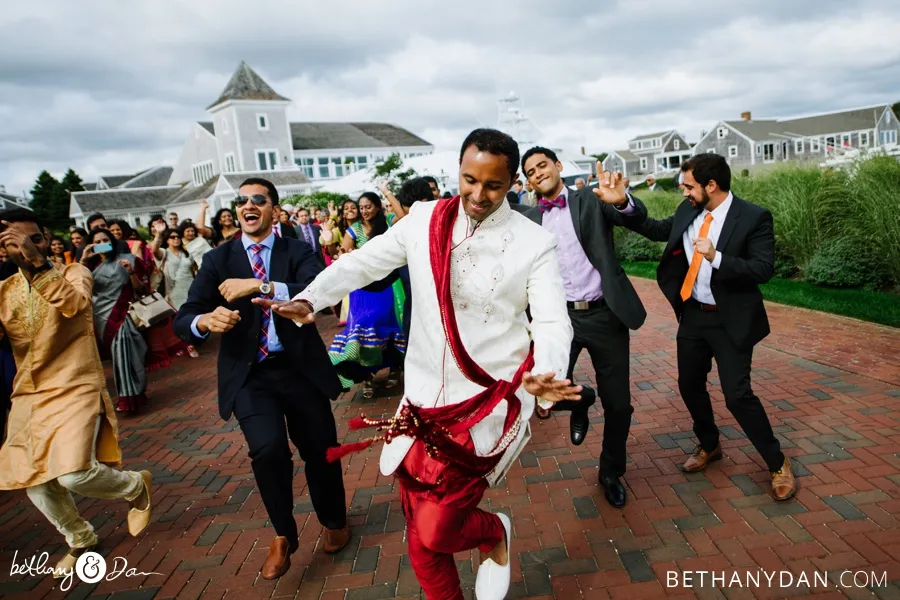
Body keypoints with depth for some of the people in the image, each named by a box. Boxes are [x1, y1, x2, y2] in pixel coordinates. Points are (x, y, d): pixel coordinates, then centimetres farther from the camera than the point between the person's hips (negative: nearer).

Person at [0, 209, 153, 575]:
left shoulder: (74, 273, -5)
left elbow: (74, 304, -29)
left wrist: (39, 262, -39)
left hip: (76, 390, -5)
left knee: (74, 475, -21)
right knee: (35, 483, 10)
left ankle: (136, 486, 13)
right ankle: (80, 540, 36)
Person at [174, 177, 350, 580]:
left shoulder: (297, 252, -1)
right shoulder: (217, 259, 2)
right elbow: (183, 319, -5)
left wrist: (260, 286, -29)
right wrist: (207, 320, -29)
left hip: (300, 369, 1)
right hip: (249, 375, 0)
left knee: (321, 450, 11)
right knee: (268, 449, -21)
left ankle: (334, 522, 44)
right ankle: (283, 534, 11)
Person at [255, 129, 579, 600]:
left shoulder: (535, 243, -7)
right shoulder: (423, 221, 0)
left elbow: (552, 322, -13)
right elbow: (363, 262, -2)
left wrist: (545, 373, -34)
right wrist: (309, 298, -20)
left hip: (491, 403, -3)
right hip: (425, 398, 4)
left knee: (434, 531, -7)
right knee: (421, 541, 13)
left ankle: (495, 533, 27)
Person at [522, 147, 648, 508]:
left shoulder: (591, 200, 1)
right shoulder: (529, 221, 8)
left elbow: (638, 218, -16)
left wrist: (622, 201, -37)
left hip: (604, 314, -1)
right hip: (560, 316, 1)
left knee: (618, 404, 6)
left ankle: (611, 472, 32)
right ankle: (581, 402, 20)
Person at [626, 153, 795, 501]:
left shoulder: (753, 217, -15)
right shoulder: (687, 211, 1)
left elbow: (763, 270, -20)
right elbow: (657, 230, 16)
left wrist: (716, 257, -32)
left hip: (730, 321, -6)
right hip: (693, 316, 6)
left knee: (737, 395, -7)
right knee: (690, 385, 14)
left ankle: (777, 465, 16)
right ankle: (709, 446, 39)